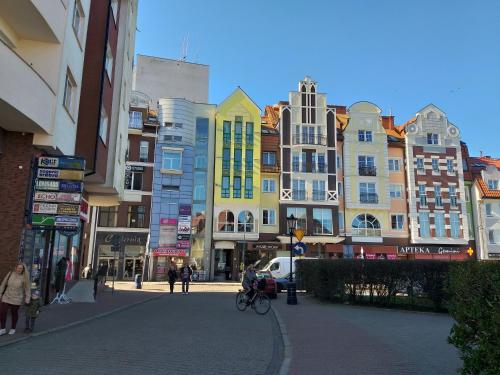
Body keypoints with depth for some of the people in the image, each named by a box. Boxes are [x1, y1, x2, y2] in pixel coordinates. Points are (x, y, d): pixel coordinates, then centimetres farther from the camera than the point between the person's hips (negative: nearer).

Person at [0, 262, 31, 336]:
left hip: (17, 299, -2)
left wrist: (27, 299, -6)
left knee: (14, 313, 10)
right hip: (6, 297, 2)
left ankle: (13, 328, 29)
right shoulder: (10, 274, -7)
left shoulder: (24, 277, -13)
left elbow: (27, 288, -6)